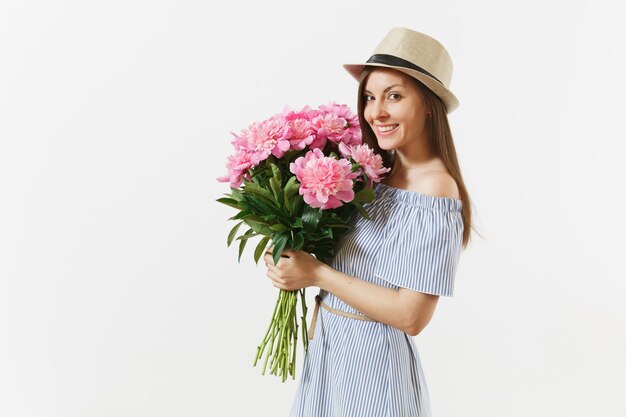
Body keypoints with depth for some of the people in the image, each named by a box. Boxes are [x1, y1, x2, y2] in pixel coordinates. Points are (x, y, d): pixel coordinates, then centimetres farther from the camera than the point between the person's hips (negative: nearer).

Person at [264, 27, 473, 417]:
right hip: (327, 344, 7)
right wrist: (291, 255, -5)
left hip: (373, 356, -7)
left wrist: (317, 273, -17)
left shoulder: (435, 188, -20)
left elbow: (411, 316, -22)